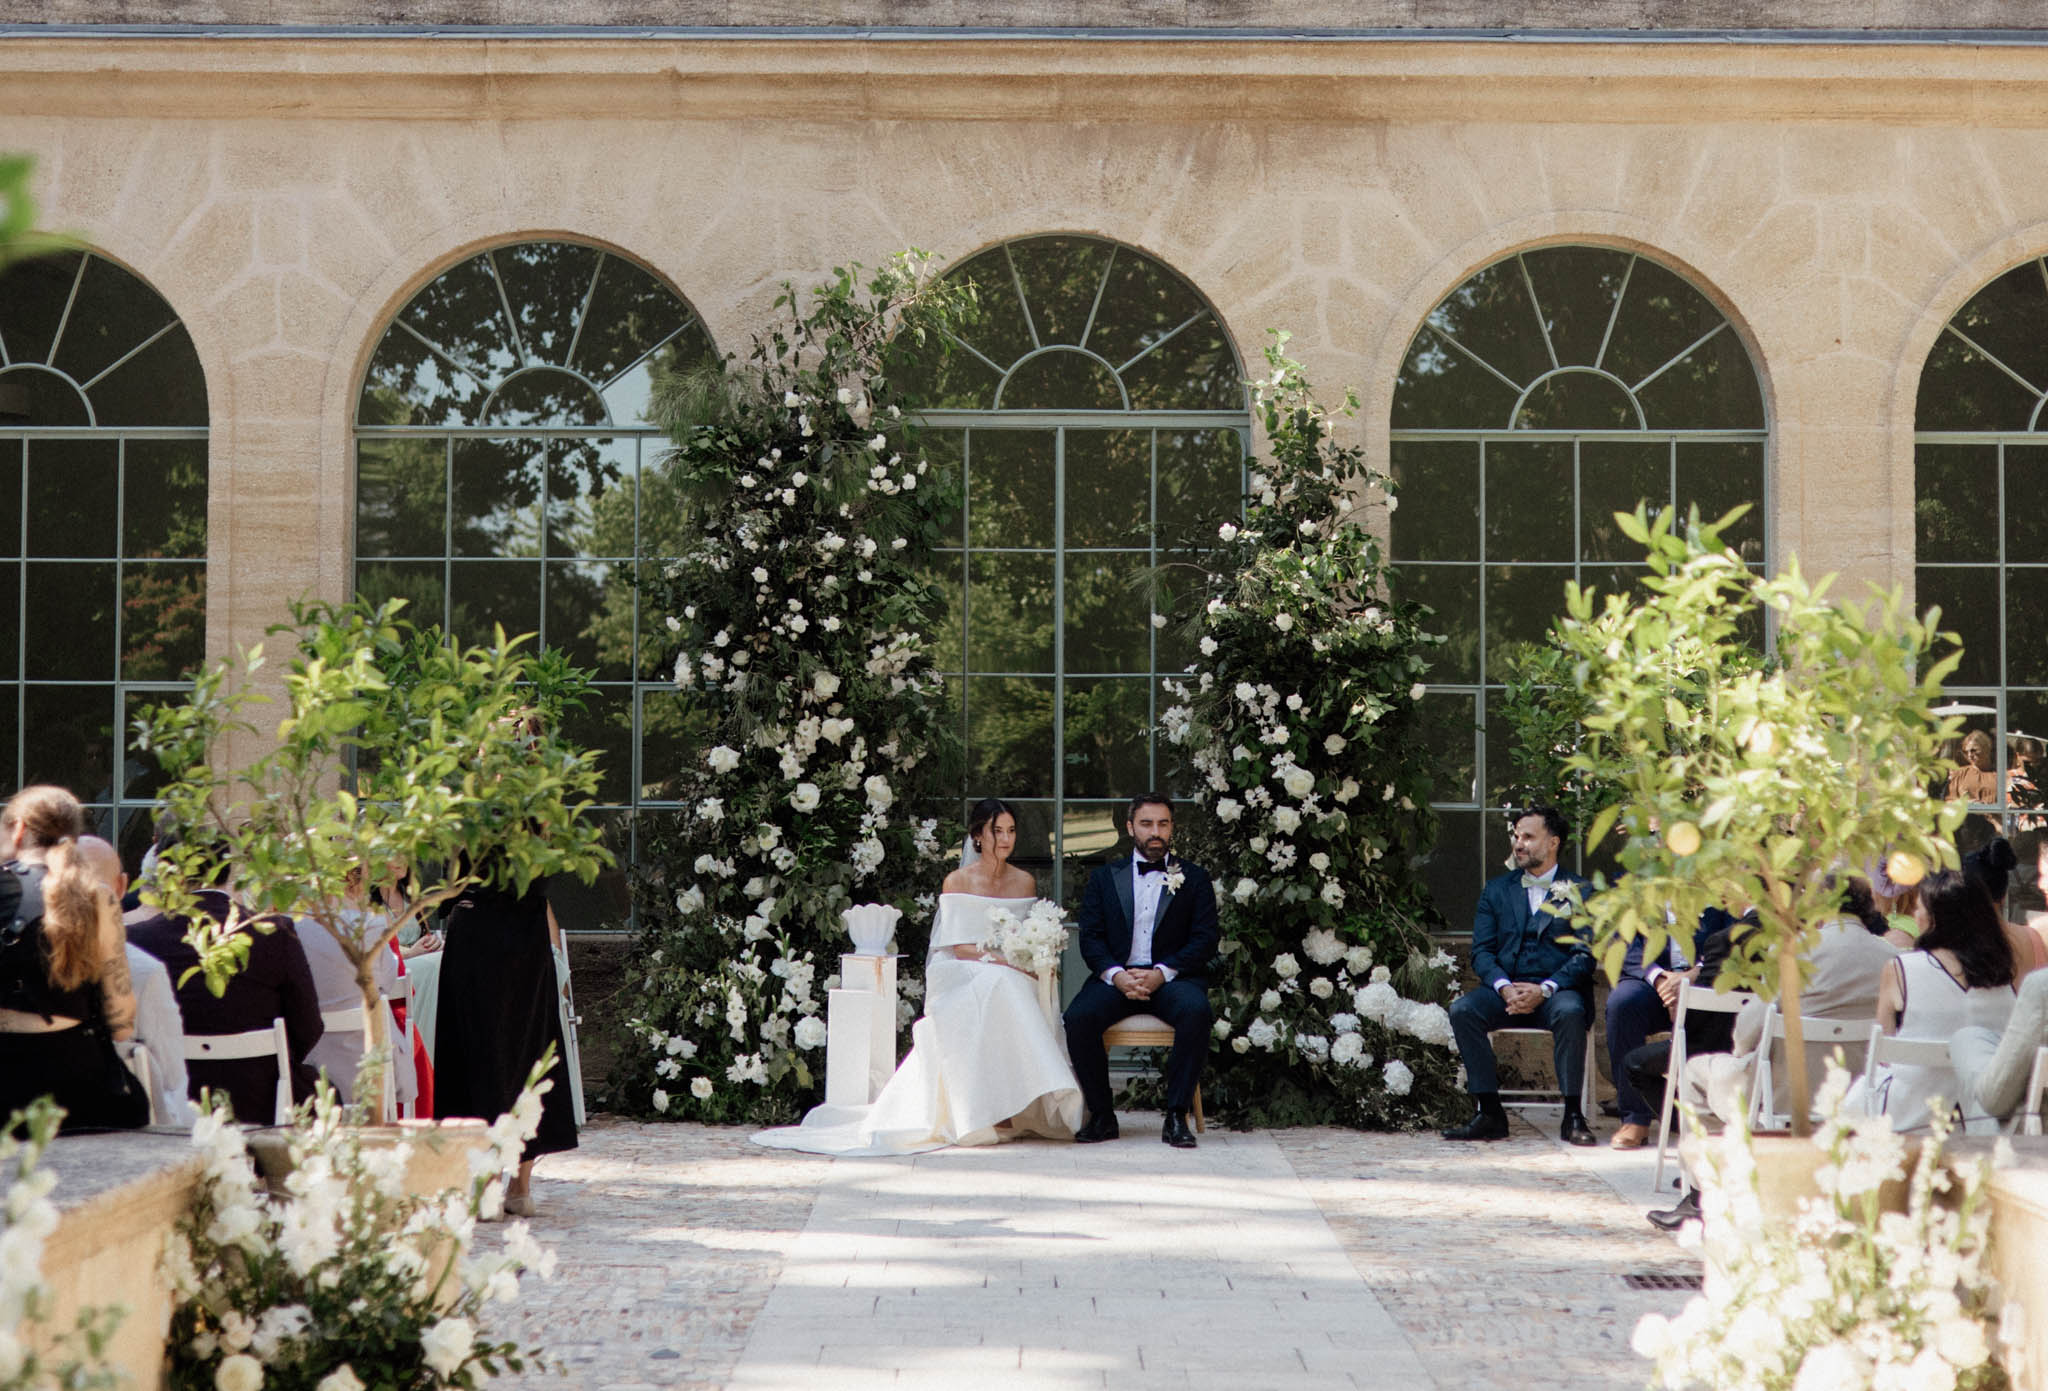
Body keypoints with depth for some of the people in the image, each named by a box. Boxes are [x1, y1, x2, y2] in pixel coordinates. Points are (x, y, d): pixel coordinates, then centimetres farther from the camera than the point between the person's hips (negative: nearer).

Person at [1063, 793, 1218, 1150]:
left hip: (1172, 977, -1)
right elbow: (1090, 939, 7)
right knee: (1078, 1017, -29)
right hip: (1116, 977, 1)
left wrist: (1162, 973, -14)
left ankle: (1176, 1116, -26)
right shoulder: (1104, 878, 16)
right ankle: (1102, 1115, -14)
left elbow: (1206, 940, 2)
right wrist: (1116, 974, -14)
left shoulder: (1195, 879, 13)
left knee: (1195, 1011, -35)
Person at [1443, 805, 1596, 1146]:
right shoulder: (1497, 889, 16)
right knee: (1462, 1009, -27)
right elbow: (1481, 951, 8)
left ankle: (1573, 1116, -25)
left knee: (1569, 1012, -37)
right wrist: (1505, 988, -13)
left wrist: (1544, 990, -18)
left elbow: (1585, 956, -3)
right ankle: (1489, 1113, -23)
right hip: (1505, 987, 3)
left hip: (1556, 989, -3)